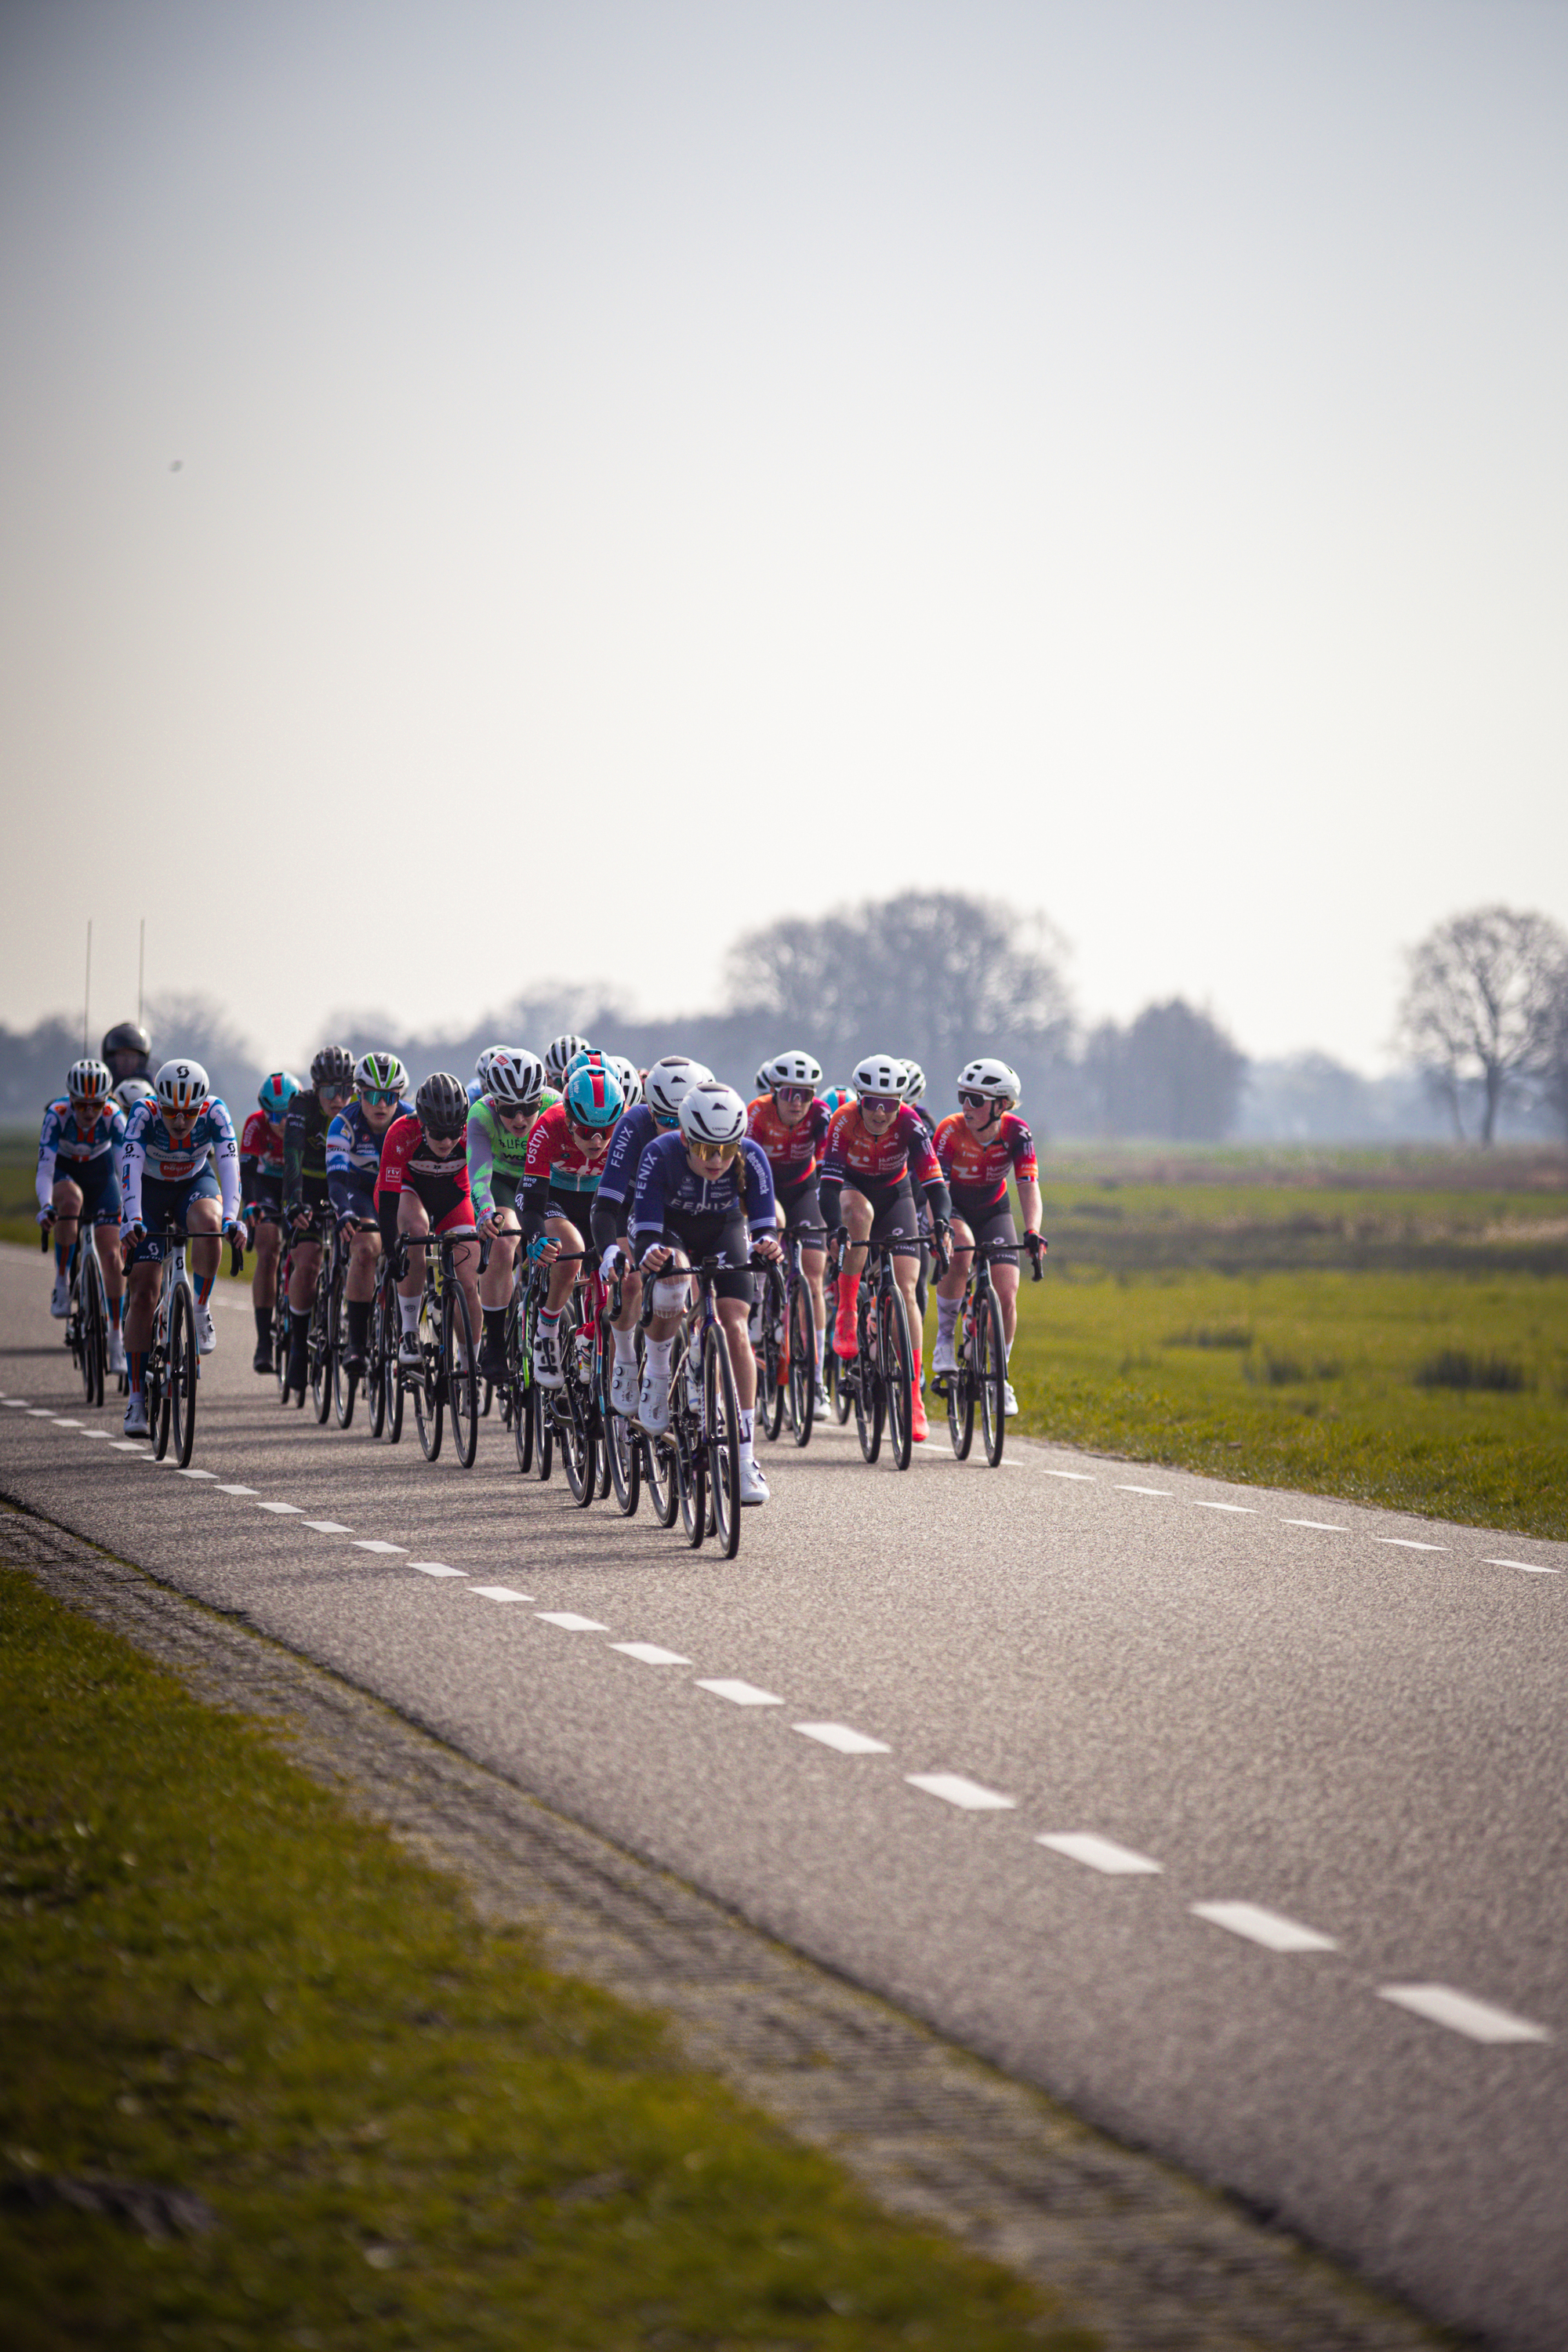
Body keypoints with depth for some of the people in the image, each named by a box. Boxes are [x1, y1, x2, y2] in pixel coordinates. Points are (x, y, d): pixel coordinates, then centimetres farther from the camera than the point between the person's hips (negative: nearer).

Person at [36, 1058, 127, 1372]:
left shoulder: (114, 1117, -29)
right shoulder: (57, 1115, -32)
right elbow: (44, 1169, -37)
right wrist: (45, 1205, -54)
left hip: (100, 1173, 1)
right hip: (64, 1171, -1)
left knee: (111, 1255, -9)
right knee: (70, 1199, -38)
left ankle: (116, 1338, 1)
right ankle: (62, 1284, -24)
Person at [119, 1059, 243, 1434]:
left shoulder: (215, 1113, -26)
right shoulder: (144, 1115, -29)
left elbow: (228, 1163, -35)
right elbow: (130, 1167, -39)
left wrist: (231, 1216, -50)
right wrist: (132, 1220, -54)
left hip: (196, 1184, 1)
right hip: (150, 1191, -1)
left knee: (208, 1226, -37)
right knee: (143, 1293, -10)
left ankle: (201, 1311, -13)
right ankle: (137, 1398, -4)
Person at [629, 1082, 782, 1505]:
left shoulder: (751, 1158, -30)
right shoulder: (660, 1155, -34)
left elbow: (764, 1224, -31)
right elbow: (646, 1230, -35)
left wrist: (768, 1243, -55)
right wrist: (651, 1251, -59)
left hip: (723, 1231, 1)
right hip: (668, 1228, -1)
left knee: (735, 1329, -16)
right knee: (672, 1274, -37)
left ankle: (745, 1459, -13)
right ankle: (656, 1371, -7)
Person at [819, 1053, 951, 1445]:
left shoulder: (909, 1123, -28)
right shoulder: (845, 1121, -29)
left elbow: (932, 1178, -33)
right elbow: (829, 1181, -36)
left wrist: (940, 1220, -51)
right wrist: (834, 1228, -52)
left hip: (895, 1195, 1)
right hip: (853, 1189, -1)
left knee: (906, 1291, -12)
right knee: (861, 1213, -40)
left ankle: (914, 1398, -10)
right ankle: (846, 1314, -26)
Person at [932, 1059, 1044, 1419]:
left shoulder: (1016, 1133, -23)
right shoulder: (951, 1131, -28)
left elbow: (1028, 1186, -30)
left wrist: (1032, 1232, -47)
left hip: (992, 1211, 2)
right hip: (952, 1210, -2)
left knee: (1006, 1297, -13)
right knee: (960, 1252, -37)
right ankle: (944, 1338, -18)